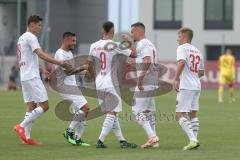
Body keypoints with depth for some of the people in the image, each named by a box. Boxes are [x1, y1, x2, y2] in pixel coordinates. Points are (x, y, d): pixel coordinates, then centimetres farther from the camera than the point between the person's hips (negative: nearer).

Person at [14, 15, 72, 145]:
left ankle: (26, 137, 4)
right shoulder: (31, 37, -11)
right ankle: (22, 126, -9)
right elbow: (41, 54, -22)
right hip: (32, 77, -10)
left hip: (24, 77, 10)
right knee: (44, 106, -8)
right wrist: (59, 63, -26)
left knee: (31, 106, 9)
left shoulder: (21, 38, 19)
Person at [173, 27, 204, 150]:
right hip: (197, 86, 8)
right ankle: (194, 139, 10)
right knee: (193, 114, 15)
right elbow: (202, 72, 22)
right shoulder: (197, 51, 18)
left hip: (186, 86, -8)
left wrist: (176, 79, -19)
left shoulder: (182, 48, -5)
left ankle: (193, 139, -20)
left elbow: (182, 62, -24)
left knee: (180, 114, -7)